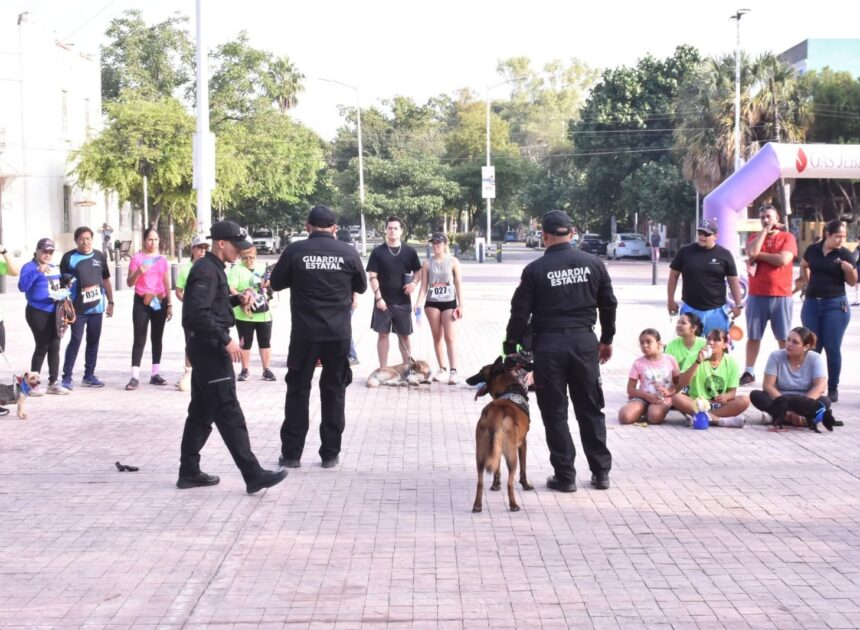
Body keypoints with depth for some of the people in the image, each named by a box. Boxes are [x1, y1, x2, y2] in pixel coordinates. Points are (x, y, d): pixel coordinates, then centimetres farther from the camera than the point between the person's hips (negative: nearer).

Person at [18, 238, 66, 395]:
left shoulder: (55, 268, 14)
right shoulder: (30, 267, -8)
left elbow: (61, 285, 28)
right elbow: (22, 286, -23)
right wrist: (38, 271, -29)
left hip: (54, 312, 7)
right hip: (38, 312, -7)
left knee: (54, 346, 8)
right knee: (42, 346, -7)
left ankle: (54, 382, 15)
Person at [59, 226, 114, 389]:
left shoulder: (99, 256, 10)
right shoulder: (69, 257, -2)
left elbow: (106, 280, 16)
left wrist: (110, 302, 13)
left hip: (97, 307, 4)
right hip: (77, 308, -4)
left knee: (93, 341, 9)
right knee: (75, 341, -7)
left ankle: (89, 375, 18)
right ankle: (67, 376, -2)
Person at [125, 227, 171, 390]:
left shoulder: (163, 260, 10)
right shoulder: (137, 258, -1)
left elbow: (167, 284, 12)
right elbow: (129, 283, -3)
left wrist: (169, 305, 8)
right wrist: (138, 272, -22)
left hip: (160, 302, 4)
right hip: (142, 302, -4)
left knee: (157, 338, 7)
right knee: (140, 339, -7)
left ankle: (155, 374, 13)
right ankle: (135, 377, -9)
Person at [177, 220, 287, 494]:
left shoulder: (212, 268, 15)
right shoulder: (207, 270, -17)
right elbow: (199, 314, -26)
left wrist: (237, 299, 6)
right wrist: (226, 341, -23)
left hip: (205, 348, 11)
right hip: (210, 348, -11)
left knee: (201, 412, 14)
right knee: (229, 414, -8)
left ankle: (189, 472, 19)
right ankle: (254, 475, -7)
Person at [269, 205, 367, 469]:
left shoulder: (295, 251, -6)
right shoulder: (348, 252, -2)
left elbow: (276, 283, 6)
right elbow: (361, 287, 12)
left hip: (305, 332, -1)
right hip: (339, 332, 1)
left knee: (298, 390, 9)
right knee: (334, 391, 10)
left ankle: (291, 453, 11)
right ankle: (330, 453, 11)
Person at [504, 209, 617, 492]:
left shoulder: (535, 269, -6)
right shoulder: (593, 263, 3)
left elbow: (520, 312, -5)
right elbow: (609, 304, 9)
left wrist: (510, 349, 3)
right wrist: (607, 339, 22)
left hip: (548, 344, -3)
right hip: (584, 341, 3)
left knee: (555, 412, 5)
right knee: (591, 409, 12)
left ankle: (565, 475, 7)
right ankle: (601, 472, 16)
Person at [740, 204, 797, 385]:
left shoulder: (787, 237, 1)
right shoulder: (755, 238, 10)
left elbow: (783, 259, -15)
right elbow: (751, 253, -12)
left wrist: (758, 255, -8)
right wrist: (765, 230, -6)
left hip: (781, 296, -2)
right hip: (756, 295, 2)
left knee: (784, 338, 3)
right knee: (753, 336, 6)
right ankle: (749, 372, 13)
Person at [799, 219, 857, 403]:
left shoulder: (845, 254, -6)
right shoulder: (812, 250, 1)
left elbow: (852, 282, -2)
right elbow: (804, 266, 22)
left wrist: (849, 269, -21)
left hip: (835, 305, -3)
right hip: (812, 303, 3)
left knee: (833, 348, 0)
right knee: (812, 347, 8)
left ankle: (833, 388, 7)